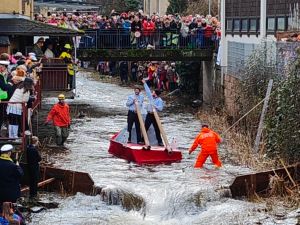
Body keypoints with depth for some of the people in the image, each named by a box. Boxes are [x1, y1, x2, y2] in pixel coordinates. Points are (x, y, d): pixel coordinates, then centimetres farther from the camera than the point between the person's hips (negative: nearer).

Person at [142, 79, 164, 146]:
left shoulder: (159, 100, -11)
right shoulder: (151, 97, 6)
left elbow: (160, 108, -21)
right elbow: (148, 90, 15)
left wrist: (154, 105, -30)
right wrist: (144, 83, 19)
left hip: (154, 116, -5)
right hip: (149, 115, 5)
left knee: (157, 129, 0)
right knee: (145, 128, 5)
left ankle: (160, 142, 6)